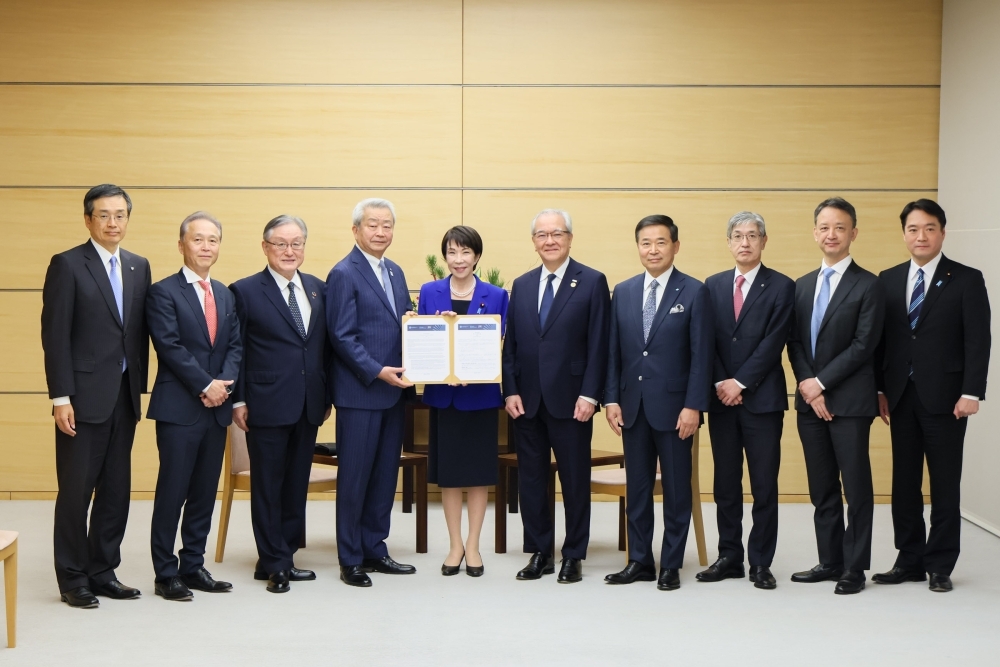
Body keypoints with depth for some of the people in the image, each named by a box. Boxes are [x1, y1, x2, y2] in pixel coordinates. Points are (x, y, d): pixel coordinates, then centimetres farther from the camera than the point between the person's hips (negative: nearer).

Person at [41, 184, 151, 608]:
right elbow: (55, 336, -9)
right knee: (76, 492, 2)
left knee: (116, 491, 9)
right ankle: (73, 579, 13)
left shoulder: (139, 267, 11)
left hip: (124, 397, 5)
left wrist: (139, 387, 10)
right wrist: (61, 398, -14)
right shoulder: (67, 265, -5)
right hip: (84, 398, -5)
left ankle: (103, 573, 20)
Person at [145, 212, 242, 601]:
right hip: (179, 408, -6)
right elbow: (170, 347, -13)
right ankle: (166, 573, 7)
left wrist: (224, 383, -9)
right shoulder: (163, 292, -4)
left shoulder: (225, 295, 15)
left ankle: (194, 566, 18)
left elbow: (235, 346, 9)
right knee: (172, 492, -1)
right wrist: (206, 385, -16)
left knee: (205, 492, 9)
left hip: (217, 407, 6)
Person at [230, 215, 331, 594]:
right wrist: (238, 400, -8)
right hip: (267, 405, -5)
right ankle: (274, 563, 13)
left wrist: (327, 394, 9)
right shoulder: (245, 291, -4)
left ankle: (284, 557, 21)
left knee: (297, 484, 11)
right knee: (268, 486, 4)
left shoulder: (318, 289, 10)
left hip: (308, 406, 5)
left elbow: (325, 345, 13)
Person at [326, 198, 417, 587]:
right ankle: (350, 560, 10)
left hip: (393, 390, 7)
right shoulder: (344, 274, -8)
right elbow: (342, 337, -13)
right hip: (359, 393, -7)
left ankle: (374, 550, 22)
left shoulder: (395, 273, 15)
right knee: (355, 476, 1)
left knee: (385, 474, 12)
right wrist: (377, 372, -19)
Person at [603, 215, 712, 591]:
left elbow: (701, 354, -8)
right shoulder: (623, 292, 8)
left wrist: (693, 406, -13)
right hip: (633, 406, 4)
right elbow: (614, 351, 8)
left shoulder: (694, 292, -5)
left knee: (676, 488, 5)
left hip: (673, 406, -4)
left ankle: (671, 565, 15)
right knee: (636, 487, 10)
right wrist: (611, 399, 1)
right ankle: (639, 561, 20)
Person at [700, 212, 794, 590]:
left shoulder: (781, 287, -1)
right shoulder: (713, 285, 10)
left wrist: (740, 383, -13)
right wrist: (719, 384, -7)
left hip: (762, 399, -3)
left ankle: (760, 563, 9)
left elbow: (773, 343, -9)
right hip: (721, 398, 3)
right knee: (725, 484, 8)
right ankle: (729, 558, 17)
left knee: (764, 486, 1)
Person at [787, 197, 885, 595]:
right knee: (821, 488, 11)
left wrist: (821, 382, -14)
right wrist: (806, 384, -6)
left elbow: (863, 345, -12)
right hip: (810, 400, 6)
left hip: (849, 401, -5)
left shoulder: (868, 286, -4)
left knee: (856, 487, 0)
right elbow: (794, 343, 9)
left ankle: (854, 568, 8)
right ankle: (830, 561, 19)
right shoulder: (802, 286, 13)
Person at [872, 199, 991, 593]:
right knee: (904, 483, 8)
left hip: (944, 398, -4)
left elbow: (978, 341, -7)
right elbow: (880, 339, 8)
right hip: (901, 397, 4)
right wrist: (879, 390, 3)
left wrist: (971, 393, -14)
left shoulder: (966, 280, -2)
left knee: (945, 485, 3)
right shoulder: (888, 280, 9)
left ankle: (940, 566, 11)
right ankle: (909, 561, 17)